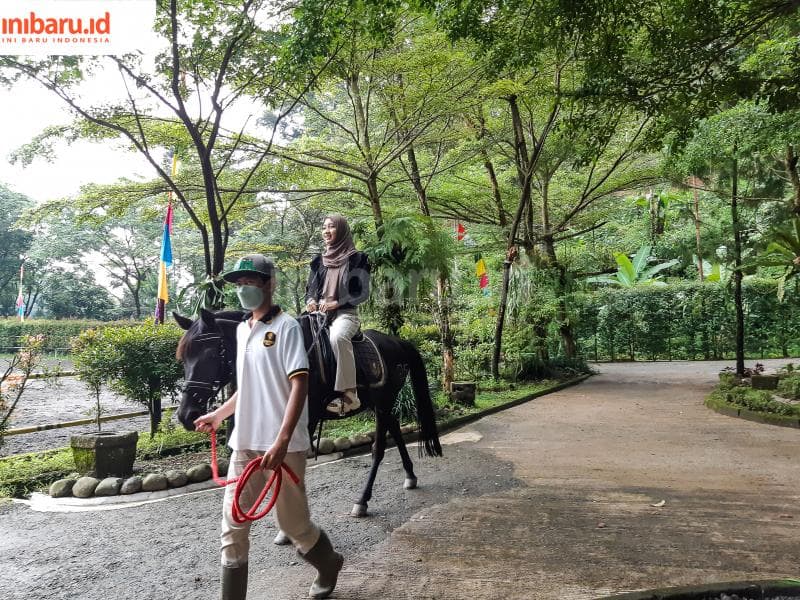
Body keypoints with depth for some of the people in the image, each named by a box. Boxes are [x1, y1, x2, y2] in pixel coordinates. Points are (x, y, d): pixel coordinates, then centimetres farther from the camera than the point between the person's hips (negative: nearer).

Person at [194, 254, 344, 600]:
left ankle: (328, 566, 37)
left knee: (292, 523, 8)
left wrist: (281, 441, -26)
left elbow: (299, 385, -18)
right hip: (244, 443, 6)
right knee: (232, 523, 6)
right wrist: (220, 414, 26)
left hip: (282, 447, -6)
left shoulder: (286, 327, -10)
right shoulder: (241, 330, 12)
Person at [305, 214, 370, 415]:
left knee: (337, 337, -38)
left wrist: (336, 303, -13)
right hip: (319, 313, 6)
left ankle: (350, 394, -33)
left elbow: (363, 293, -3)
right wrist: (310, 301, -2)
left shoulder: (356, 259, 2)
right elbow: (310, 288, 21)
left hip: (345, 313, -5)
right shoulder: (319, 261, 17)